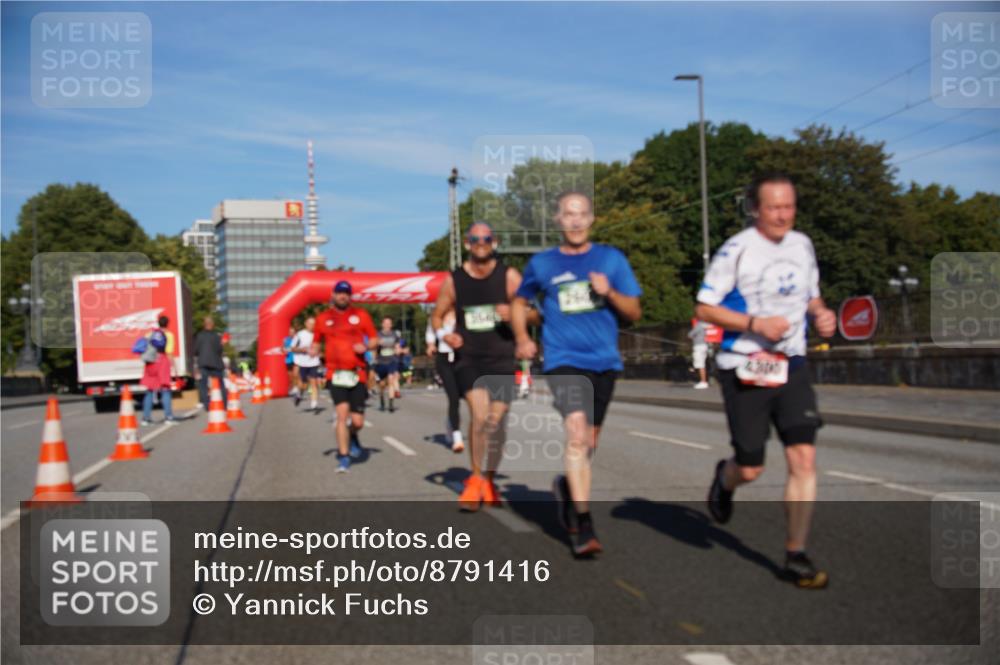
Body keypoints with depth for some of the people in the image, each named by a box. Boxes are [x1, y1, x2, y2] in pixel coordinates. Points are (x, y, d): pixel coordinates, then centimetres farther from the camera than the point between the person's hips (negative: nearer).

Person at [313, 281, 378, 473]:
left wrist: (366, 346, -11)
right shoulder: (323, 318, 8)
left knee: (357, 422, -1)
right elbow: (316, 344, 15)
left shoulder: (360, 315, 7)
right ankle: (343, 458, -4)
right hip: (335, 373, 0)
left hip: (357, 374, 1)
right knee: (342, 413, -14)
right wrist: (312, 351, -7)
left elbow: (374, 339, 10)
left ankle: (352, 436, 36)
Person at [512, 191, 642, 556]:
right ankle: (583, 526, -16)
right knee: (577, 432, -21)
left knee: (589, 442, 14)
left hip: (603, 361, 3)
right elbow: (520, 301, 20)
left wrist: (609, 292, -13)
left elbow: (634, 311, 5)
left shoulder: (611, 258, 5)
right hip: (563, 359, -3)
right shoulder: (542, 263, 4)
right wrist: (523, 339, 5)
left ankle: (567, 486, 44)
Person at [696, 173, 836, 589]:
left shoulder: (802, 245, 8)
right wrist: (754, 324, -22)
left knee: (804, 458, -8)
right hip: (745, 368, -4)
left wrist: (821, 314, 0)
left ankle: (796, 556, 4)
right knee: (750, 469, 2)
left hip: (791, 366, 4)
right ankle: (725, 478, 40)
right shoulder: (736, 250, -9)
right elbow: (704, 308, -10)